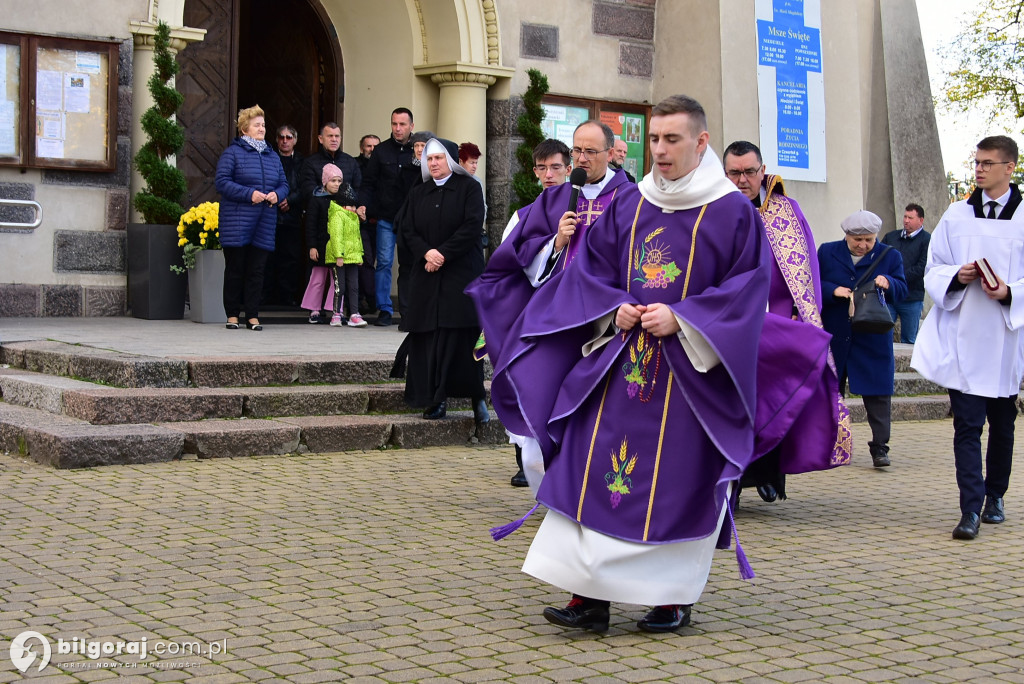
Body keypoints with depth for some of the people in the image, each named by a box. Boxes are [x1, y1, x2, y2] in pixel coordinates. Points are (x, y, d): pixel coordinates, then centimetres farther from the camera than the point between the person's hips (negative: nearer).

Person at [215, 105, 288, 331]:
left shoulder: (272, 156, 17)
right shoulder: (232, 152, 0)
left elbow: (284, 183, 19)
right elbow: (222, 182, -8)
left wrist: (277, 194, -4)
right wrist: (249, 194, -17)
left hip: (265, 223, 5)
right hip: (237, 222, -4)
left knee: (257, 270, 4)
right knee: (235, 268, 0)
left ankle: (253, 316, 8)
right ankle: (232, 315, 8)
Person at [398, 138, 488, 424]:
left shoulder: (469, 188, 2)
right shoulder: (418, 194, 15)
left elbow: (472, 227, -9)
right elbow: (406, 231, 8)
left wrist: (443, 253, -15)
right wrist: (426, 252, -11)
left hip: (461, 274, -4)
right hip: (426, 276, 4)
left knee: (460, 336, -8)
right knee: (429, 337, -1)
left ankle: (476, 396, 0)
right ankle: (435, 400, 2)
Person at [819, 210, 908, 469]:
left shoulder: (890, 257, 3)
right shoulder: (826, 253, 3)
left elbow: (902, 290, -2)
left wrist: (888, 283, -24)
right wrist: (833, 290, -18)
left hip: (873, 338, -1)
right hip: (834, 337, 1)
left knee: (877, 393, -4)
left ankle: (879, 447, 0)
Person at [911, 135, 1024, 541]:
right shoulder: (956, 216, 7)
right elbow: (933, 271, 9)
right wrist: (958, 277, -11)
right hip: (963, 338, 0)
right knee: (967, 425, -7)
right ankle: (970, 510, -10)